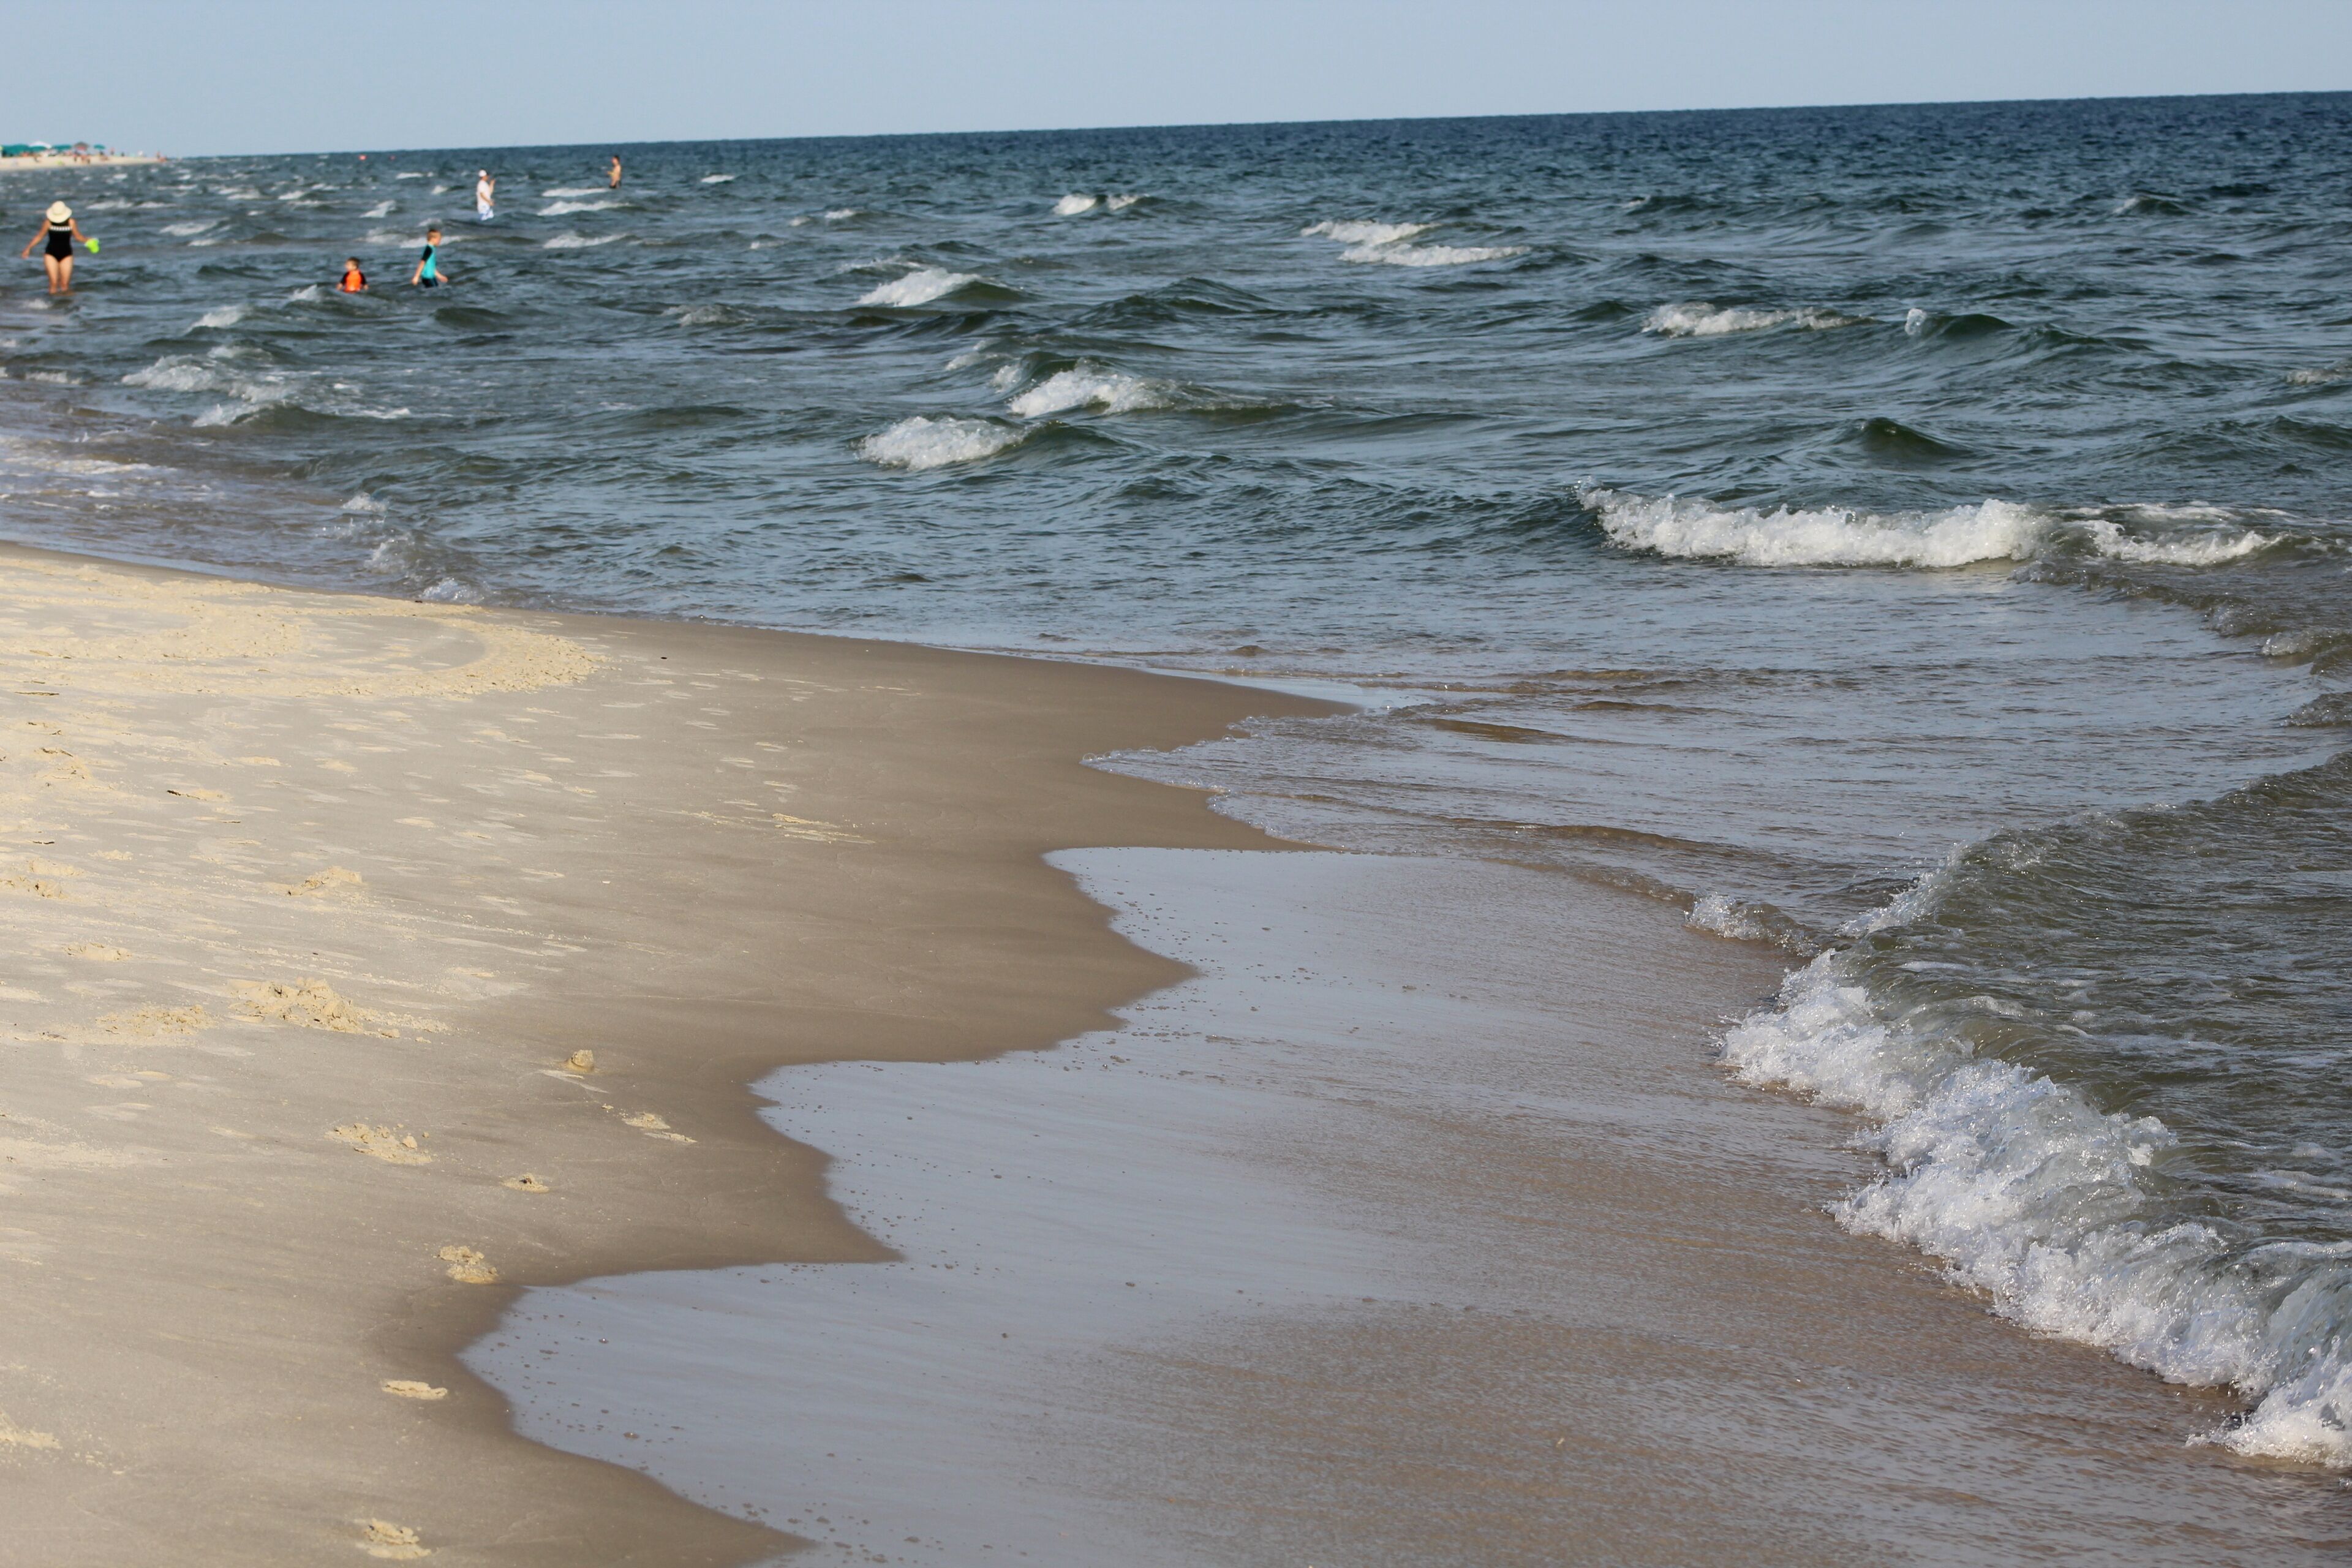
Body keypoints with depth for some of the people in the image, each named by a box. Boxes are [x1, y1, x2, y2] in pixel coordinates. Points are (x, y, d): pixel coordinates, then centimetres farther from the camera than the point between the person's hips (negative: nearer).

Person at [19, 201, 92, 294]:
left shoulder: (71, 223, -3)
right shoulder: (49, 223, -6)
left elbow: (78, 236, 10)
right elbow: (39, 236, 4)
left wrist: (87, 240, -6)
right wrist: (28, 248, 2)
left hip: (66, 254, 1)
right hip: (51, 254, -1)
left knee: (65, 283, -4)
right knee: (54, 282, -10)